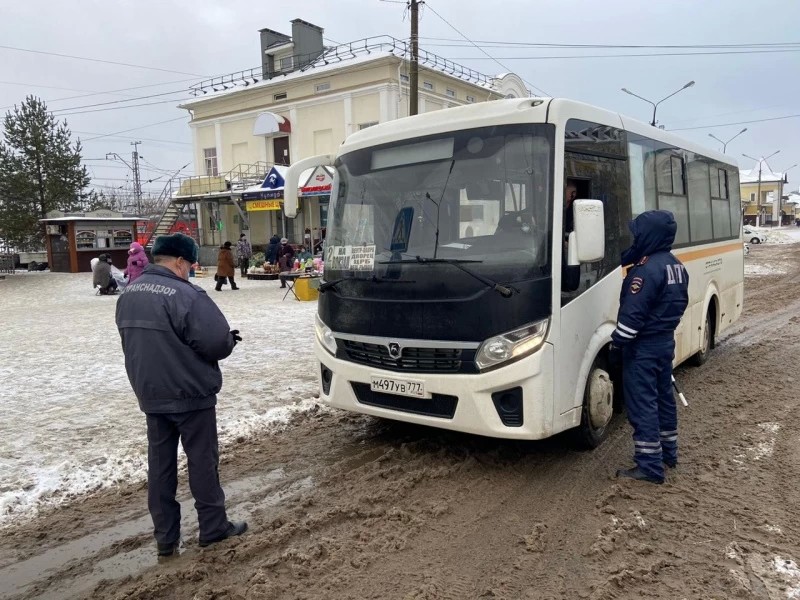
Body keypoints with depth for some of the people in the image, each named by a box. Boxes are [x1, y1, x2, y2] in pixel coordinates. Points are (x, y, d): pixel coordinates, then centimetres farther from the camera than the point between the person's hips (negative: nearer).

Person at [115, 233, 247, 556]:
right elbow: (217, 341, -24)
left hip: (149, 394, 7)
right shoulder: (185, 295, -21)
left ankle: (165, 537, 22)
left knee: (160, 463, 13)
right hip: (190, 394, -7)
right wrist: (230, 339, 0)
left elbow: (138, 341, 14)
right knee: (202, 461, 8)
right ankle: (213, 527, 20)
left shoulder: (128, 294, 6)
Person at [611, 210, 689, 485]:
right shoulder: (676, 265, 8)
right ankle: (668, 452, 33)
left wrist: (617, 344, -15)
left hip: (643, 347, -10)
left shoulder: (647, 269, -22)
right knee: (663, 397, 20)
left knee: (642, 405, -3)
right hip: (666, 342, 10)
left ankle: (650, 466, 2)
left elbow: (633, 314, -23)